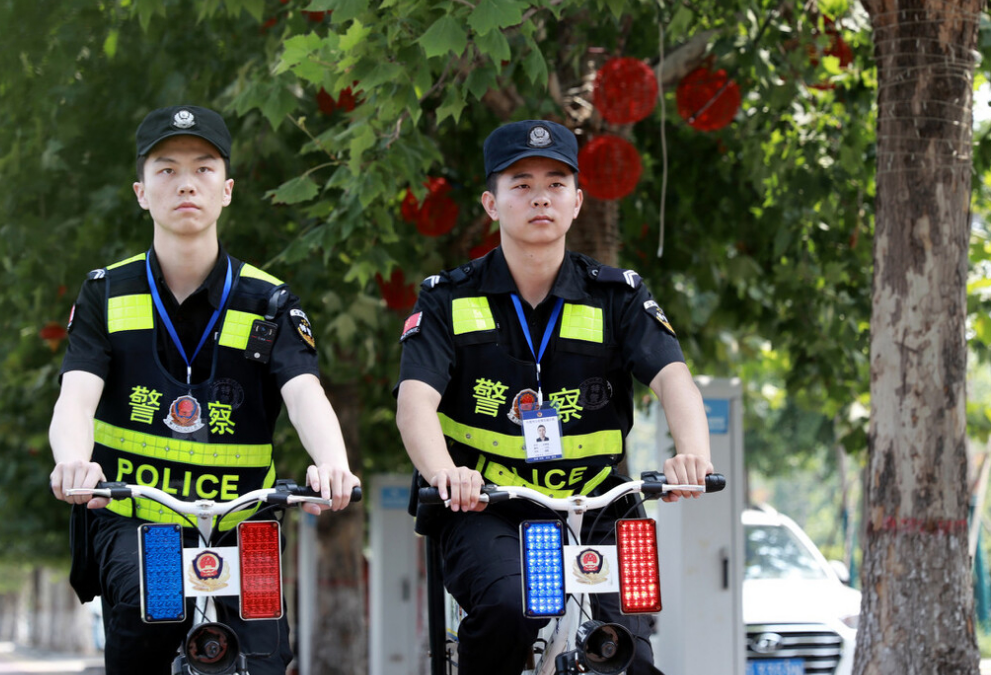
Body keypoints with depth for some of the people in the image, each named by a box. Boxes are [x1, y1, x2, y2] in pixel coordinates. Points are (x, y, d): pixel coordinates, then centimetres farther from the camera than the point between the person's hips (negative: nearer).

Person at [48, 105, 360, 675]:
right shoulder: (108, 295, 4)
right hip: (129, 523, -1)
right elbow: (76, 397, -10)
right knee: (148, 602, -33)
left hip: (237, 532, 1)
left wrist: (332, 463, -38)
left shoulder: (270, 305, 3)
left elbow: (306, 396, -14)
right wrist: (73, 463, -36)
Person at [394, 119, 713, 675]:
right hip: (484, 511, -1)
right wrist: (444, 473, -36)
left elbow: (672, 377, -13)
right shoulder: (450, 300, 2)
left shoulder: (618, 296, 4)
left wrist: (693, 453, -36)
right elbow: (415, 399, -13)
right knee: (508, 608, -32)